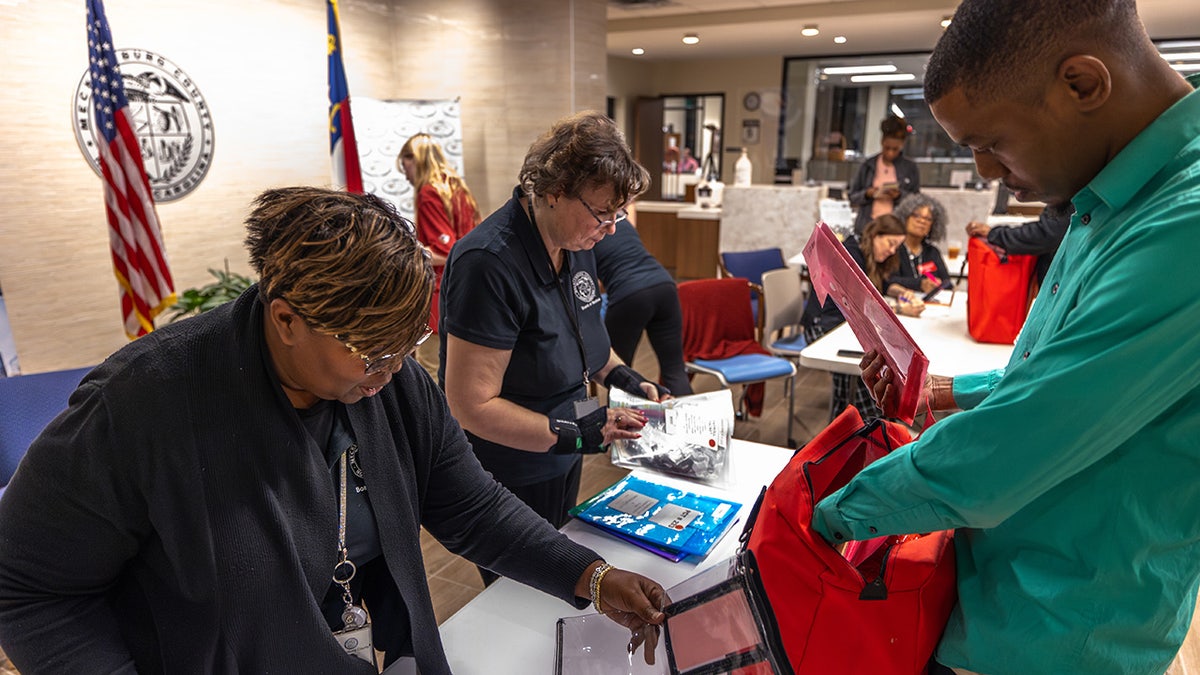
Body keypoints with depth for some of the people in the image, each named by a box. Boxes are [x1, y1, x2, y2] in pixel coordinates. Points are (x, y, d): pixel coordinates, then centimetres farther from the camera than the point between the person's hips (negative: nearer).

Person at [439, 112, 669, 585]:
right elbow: (472, 406, -26)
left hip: (560, 466, 8)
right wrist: (577, 433, -29)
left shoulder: (575, 242, -2)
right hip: (509, 480, -8)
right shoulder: (489, 262, -28)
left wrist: (618, 374, -2)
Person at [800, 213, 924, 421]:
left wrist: (903, 293, 4)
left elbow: (883, 285, 25)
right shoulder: (849, 254, -16)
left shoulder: (869, 256, 14)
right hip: (823, 324, -9)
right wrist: (900, 309, -25)